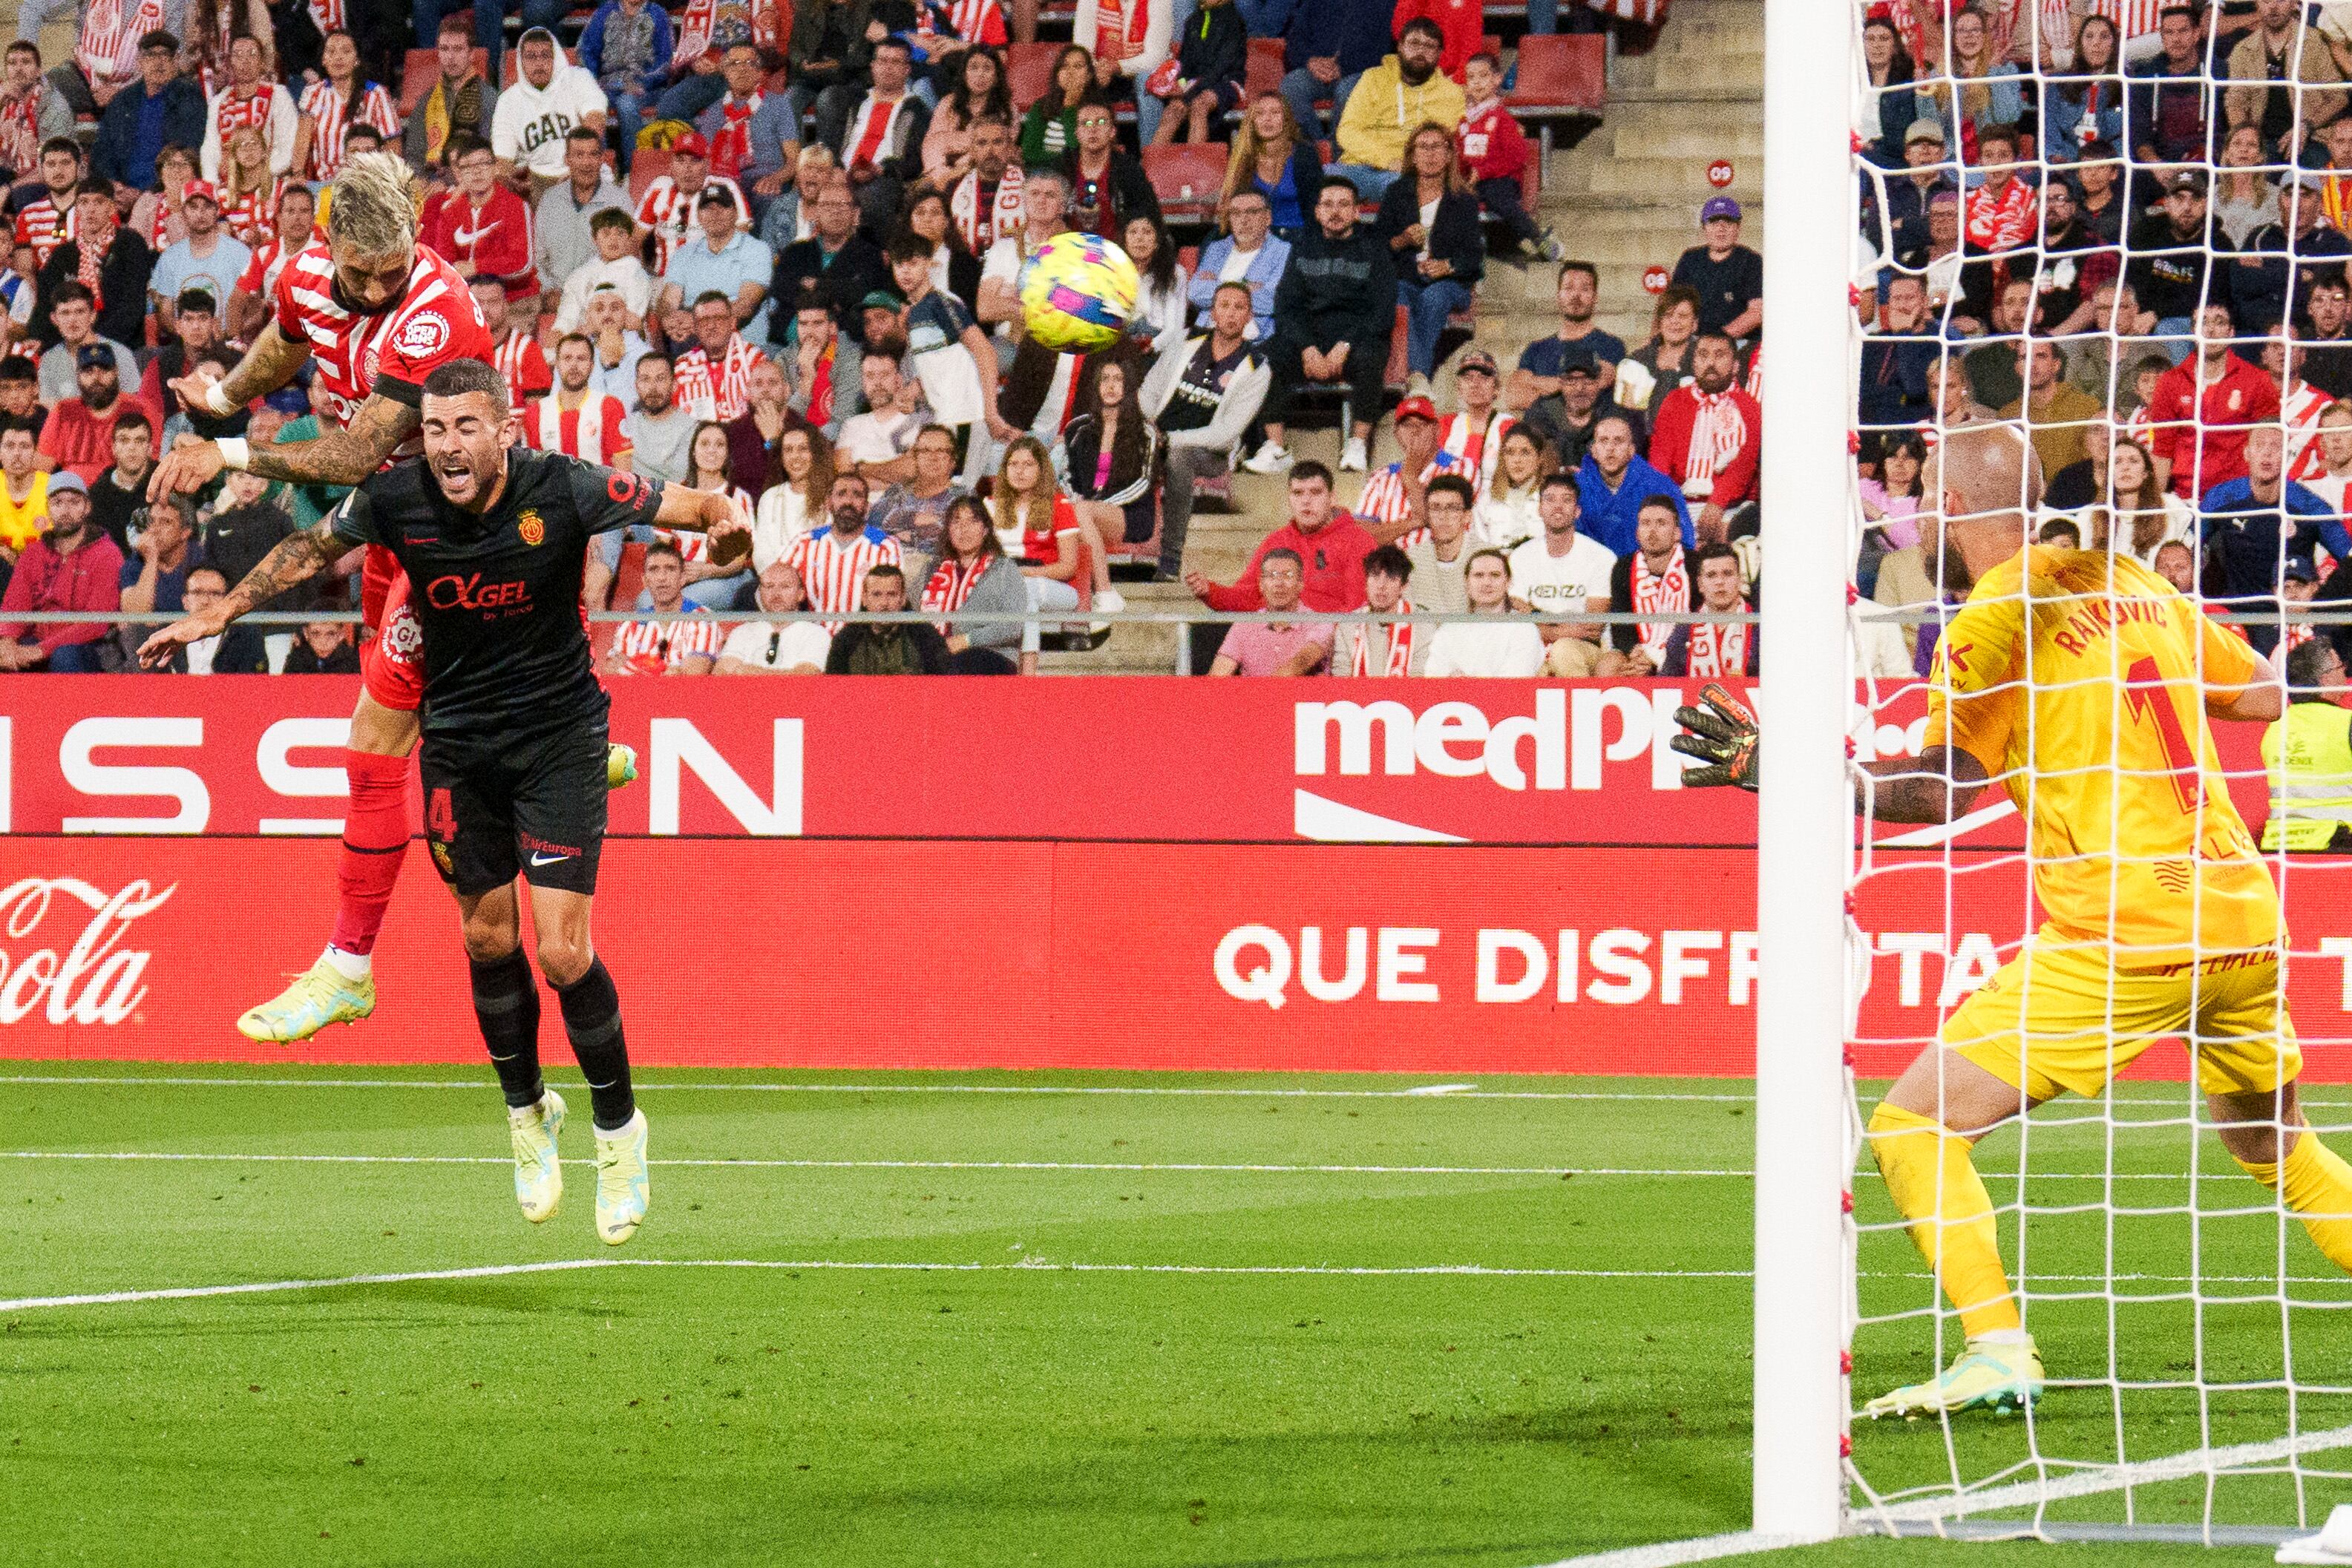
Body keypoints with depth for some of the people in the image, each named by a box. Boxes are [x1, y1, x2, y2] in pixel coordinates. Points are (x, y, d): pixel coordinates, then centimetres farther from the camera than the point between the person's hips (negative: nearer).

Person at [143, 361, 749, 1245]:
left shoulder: (563, 491, -19)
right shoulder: (396, 501, -12)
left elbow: (679, 508, -10)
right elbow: (310, 550, 8)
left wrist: (723, 522, -33)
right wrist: (214, 616, 9)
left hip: (559, 737, -3)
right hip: (458, 740, 3)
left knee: (564, 952, -10)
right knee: (488, 937, 8)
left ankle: (617, 1127, 11)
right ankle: (527, 1113, 32)